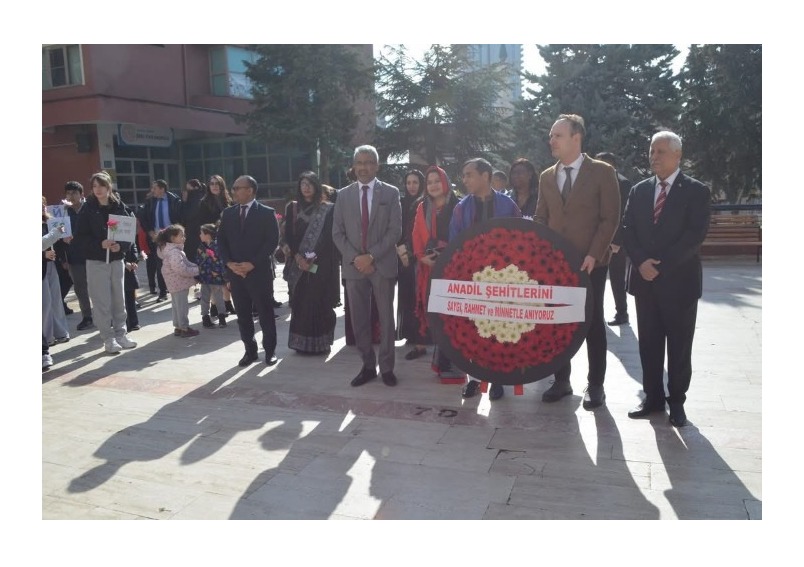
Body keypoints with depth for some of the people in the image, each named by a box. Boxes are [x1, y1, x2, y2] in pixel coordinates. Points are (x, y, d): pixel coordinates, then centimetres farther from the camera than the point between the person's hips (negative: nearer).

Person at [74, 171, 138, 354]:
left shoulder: (119, 206, 1)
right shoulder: (88, 209, -3)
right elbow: (81, 235, -6)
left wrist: (121, 245, -17)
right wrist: (100, 244, -21)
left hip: (117, 259, 2)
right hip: (96, 261, -2)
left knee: (119, 299, 10)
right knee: (102, 301, 0)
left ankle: (120, 334, 22)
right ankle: (108, 339, 9)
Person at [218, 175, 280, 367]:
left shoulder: (266, 213, -3)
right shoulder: (228, 213, 11)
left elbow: (272, 241, -8)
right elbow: (221, 240, 11)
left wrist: (252, 263, -15)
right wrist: (229, 263, -6)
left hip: (259, 272, -4)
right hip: (235, 272, 4)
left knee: (265, 313, 4)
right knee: (243, 315, 8)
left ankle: (270, 350, 17)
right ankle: (250, 350, 20)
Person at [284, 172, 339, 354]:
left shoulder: (328, 209, 2)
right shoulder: (293, 209, 11)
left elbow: (328, 236, -4)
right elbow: (289, 236, 5)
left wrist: (312, 258, -13)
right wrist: (298, 257, -10)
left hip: (321, 263, -3)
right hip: (298, 263, 3)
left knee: (320, 302, -5)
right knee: (299, 303, 1)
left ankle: (320, 342, 1)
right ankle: (301, 343, 8)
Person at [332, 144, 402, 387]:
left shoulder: (391, 193, 2)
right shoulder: (344, 194, 9)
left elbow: (395, 231, -5)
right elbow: (337, 233, 5)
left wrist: (371, 256, -14)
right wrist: (355, 258, -9)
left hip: (382, 265, -2)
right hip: (353, 265, 2)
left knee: (386, 318, 5)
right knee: (359, 320, 7)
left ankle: (387, 367, 17)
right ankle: (368, 366, 19)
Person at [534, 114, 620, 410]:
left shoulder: (602, 172, -4)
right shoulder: (547, 176, 10)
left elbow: (610, 218, -8)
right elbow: (541, 218, 12)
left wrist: (593, 254, -17)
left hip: (590, 262, -4)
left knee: (593, 323, 6)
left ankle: (595, 384, 18)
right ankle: (561, 380, 20)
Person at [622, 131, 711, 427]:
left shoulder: (696, 191, -3)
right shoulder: (639, 190, 10)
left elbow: (696, 234, -13)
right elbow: (627, 229, 4)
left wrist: (663, 265, -18)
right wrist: (641, 262, -12)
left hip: (679, 280, -3)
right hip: (645, 279, 4)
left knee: (679, 346, 6)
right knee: (649, 343, 9)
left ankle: (677, 401, 19)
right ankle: (653, 397, 21)